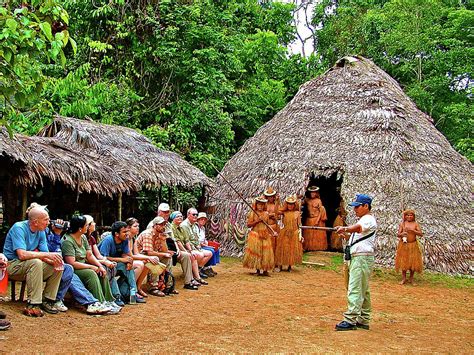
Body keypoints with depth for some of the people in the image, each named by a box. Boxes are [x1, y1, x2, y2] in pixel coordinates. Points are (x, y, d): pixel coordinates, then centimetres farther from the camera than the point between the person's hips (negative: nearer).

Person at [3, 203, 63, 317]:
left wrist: (54, 261, -22)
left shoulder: (41, 232, 3)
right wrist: (47, 255, -31)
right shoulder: (19, 228, -19)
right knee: (35, 262, -35)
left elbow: (45, 256, 1)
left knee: (58, 267, -9)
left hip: (31, 266, 7)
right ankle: (33, 304, -32)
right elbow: (22, 255, -31)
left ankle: (47, 300, -2)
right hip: (12, 265, -7)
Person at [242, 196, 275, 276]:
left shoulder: (266, 214, 9)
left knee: (266, 253, 0)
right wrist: (257, 221, -16)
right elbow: (248, 224, -7)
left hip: (265, 235, 3)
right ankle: (257, 270, 8)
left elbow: (267, 225, 14)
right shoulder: (253, 213, -3)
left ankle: (265, 270, 6)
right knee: (256, 252, -1)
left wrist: (272, 232, 0)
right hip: (255, 235, -3)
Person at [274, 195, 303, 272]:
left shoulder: (297, 213, 1)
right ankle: (280, 265, 11)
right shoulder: (284, 212, 0)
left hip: (294, 233, 1)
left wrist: (300, 234, -2)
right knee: (283, 249, 2)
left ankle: (290, 266, 15)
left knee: (293, 249, 4)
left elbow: (299, 225, 3)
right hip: (285, 233, 0)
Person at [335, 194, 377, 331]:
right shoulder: (362, 220, 22)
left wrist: (345, 228, -50)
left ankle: (350, 320, -16)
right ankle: (363, 321, 18)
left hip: (362, 257, -11)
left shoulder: (369, 219, -10)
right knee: (363, 290, 13)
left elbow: (358, 227, -32)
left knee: (354, 289, -14)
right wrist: (346, 235, 8)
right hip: (357, 258, 11)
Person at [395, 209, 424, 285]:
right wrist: (402, 234, -26)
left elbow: (421, 234, -8)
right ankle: (404, 279, 12)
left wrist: (413, 230, -21)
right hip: (404, 245, 0)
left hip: (413, 245, 0)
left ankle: (411, 279, 16)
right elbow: (398, 235, -3)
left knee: (413, 262, 3)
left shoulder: (415, 224, 0)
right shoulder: (402, 224, 0)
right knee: (403, 261, 2)